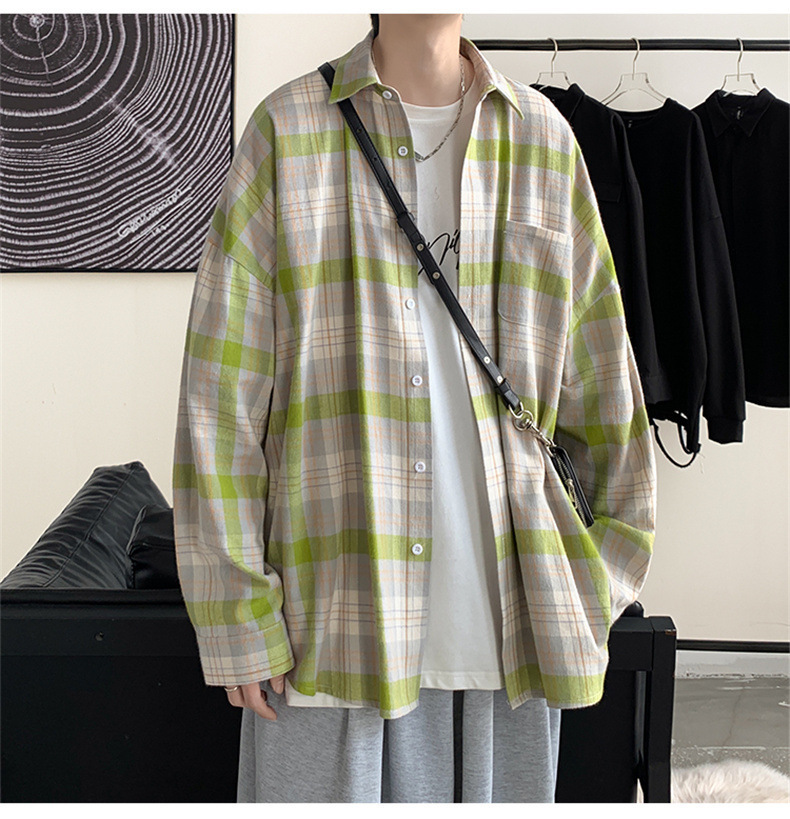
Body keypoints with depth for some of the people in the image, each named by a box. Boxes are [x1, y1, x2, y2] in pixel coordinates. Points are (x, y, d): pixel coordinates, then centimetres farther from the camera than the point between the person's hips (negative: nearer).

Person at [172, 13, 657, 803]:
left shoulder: (544, 139, 9)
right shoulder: (287, 128, 1)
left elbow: (603, 387, 11)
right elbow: (220, 391, -3)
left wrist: (595, 585, 7)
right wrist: (238, 617, -6)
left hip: (510, 619, 3)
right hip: (334, 612, -2)